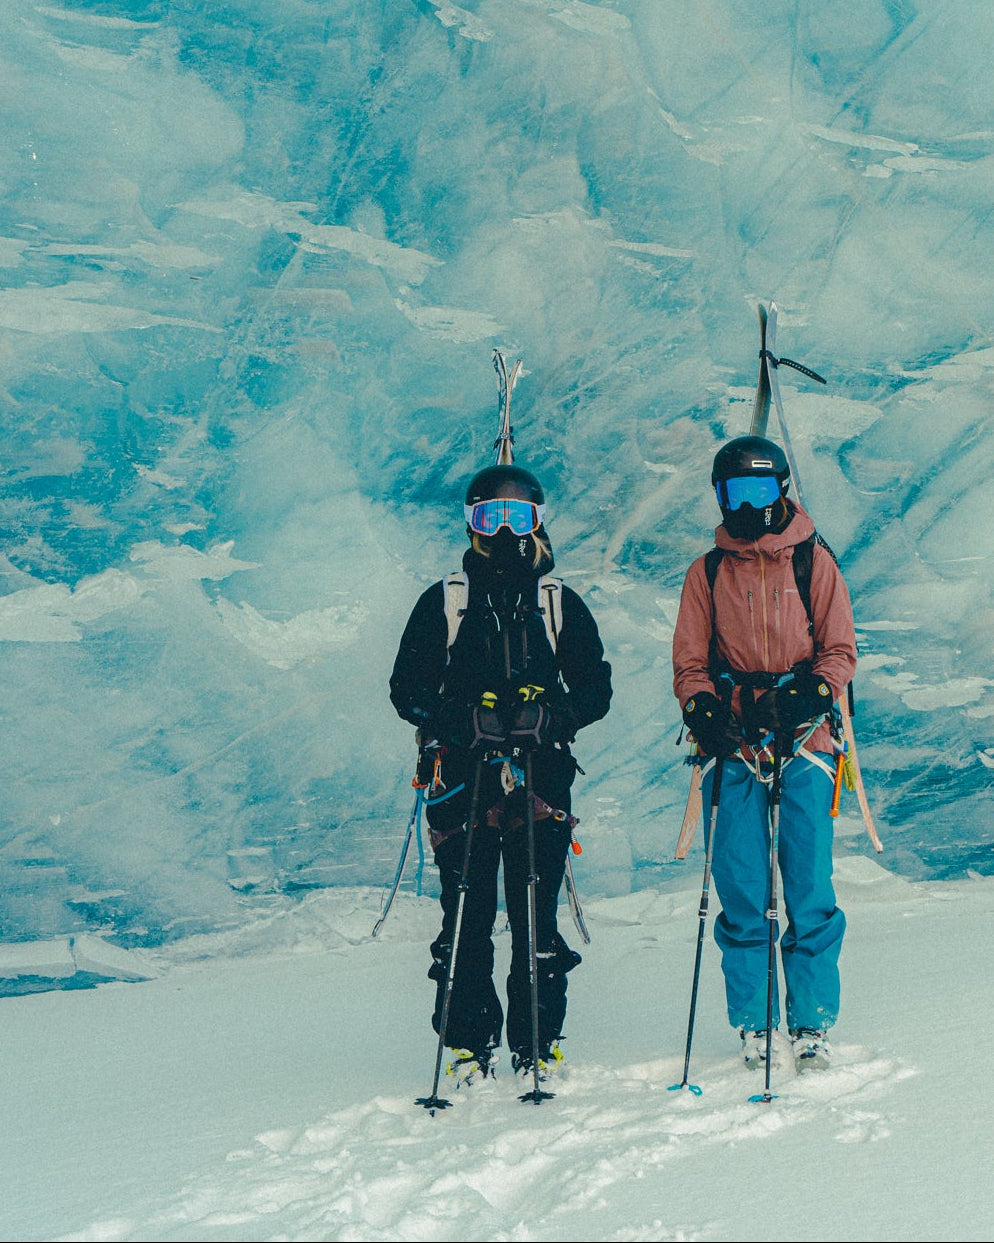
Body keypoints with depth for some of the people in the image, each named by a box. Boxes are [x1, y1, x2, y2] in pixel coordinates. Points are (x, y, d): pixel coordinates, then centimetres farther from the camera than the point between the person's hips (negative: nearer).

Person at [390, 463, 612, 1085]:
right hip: (465, 775, 0)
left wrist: (551, 716, -10)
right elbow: (408, 687, 9)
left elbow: (596, 688, 10)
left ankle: (539, 1044, 6)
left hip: (540, 774, 0)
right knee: (466, 916, -5)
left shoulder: (562, 603, 13)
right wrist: (449, 719, -12)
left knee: (537, 916, -4)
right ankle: (470, 1044, 5)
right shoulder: (443, 602, 11)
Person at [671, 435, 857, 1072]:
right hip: (734, 745, 1)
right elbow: (689, 661, 12)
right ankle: (752, 1022, 8)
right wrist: (703, 707, -8)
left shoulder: (814, 562, 8)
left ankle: (813, 1021, 4)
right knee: (741, 890, -1)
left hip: (804, 740, -1)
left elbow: (840, 651, 5)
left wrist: (809, 697, -14)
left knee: (809, 887, -4)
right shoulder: (706, 573, 13)